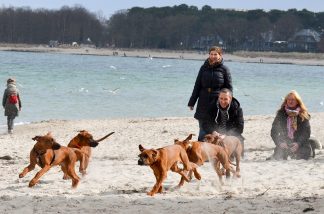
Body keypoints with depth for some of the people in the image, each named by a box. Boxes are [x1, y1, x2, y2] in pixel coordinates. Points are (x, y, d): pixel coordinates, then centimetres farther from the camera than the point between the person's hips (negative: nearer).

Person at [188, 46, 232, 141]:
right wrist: (192, 102, 9)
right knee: (203, 131, 4)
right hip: (203, 104, 2)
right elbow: (197, 86, 11)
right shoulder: (204, 68, 7)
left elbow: (229, 88, 2)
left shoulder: (224, 69, 0)